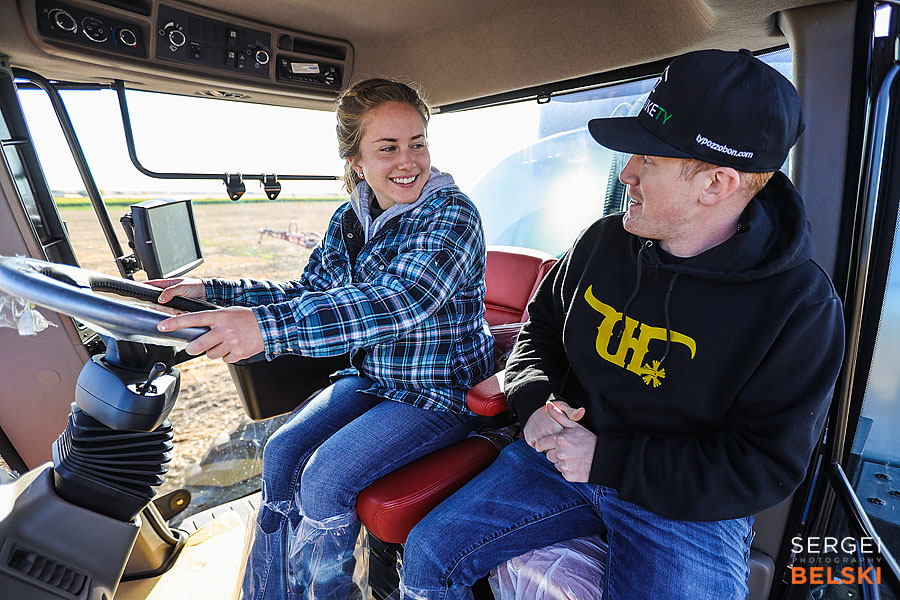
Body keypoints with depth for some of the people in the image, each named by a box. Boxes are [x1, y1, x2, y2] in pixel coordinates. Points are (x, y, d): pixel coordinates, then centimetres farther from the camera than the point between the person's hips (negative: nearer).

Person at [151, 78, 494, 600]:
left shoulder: (453, 214, -20)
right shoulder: (350, 220, 2)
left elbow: (403, 301, -37)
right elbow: (306, 292, 10)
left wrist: (269, 325, -47)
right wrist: (211, 292, 2)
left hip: (443, 390, -6)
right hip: (373, 377, 7)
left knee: (325, 479, -15)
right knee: (282, 453, -2)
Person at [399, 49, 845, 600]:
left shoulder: (800, 304, -13)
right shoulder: (603, 241, -2)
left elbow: (766, 468, -13)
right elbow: (541, 326, 10)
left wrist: (607, 460, -20)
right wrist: (537, 403, -9)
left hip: (690, 505, -2)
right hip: (566, 452, 3)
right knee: (429, 554, -5)